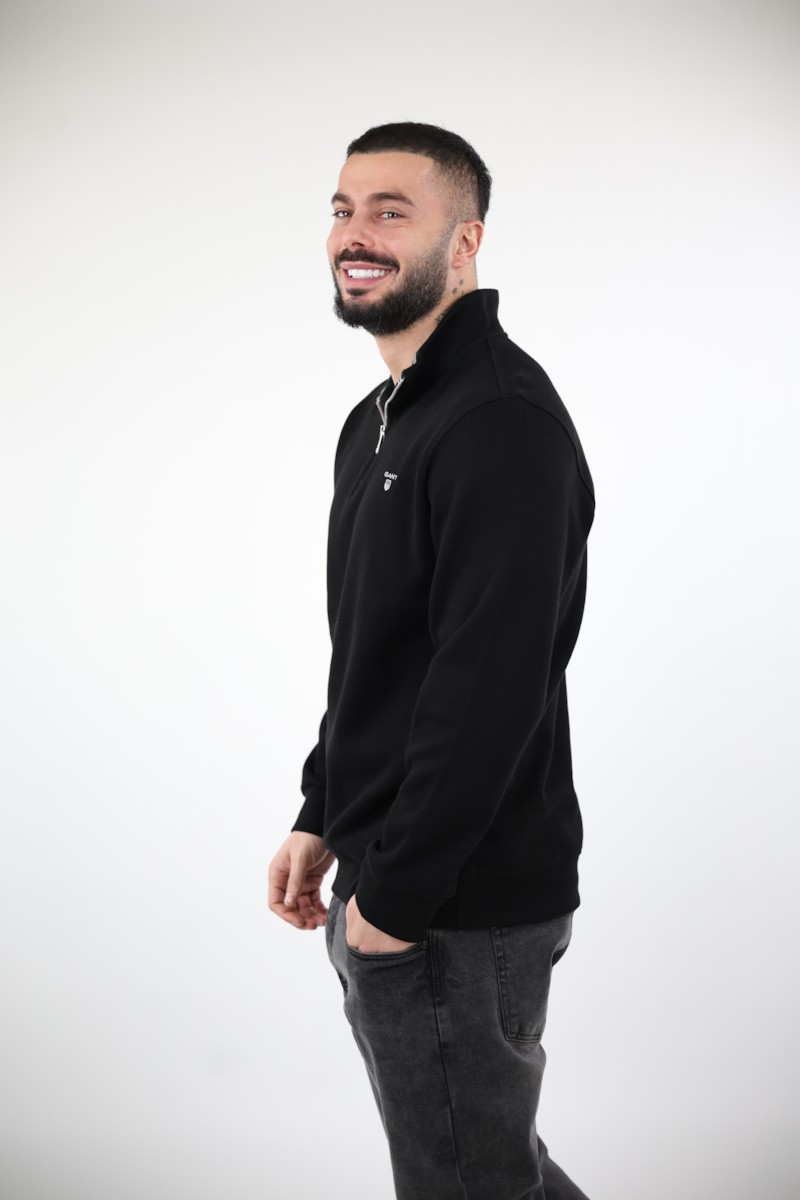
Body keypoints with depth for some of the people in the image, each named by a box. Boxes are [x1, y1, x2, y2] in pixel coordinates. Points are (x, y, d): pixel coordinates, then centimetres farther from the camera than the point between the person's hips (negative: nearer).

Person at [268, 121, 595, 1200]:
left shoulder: (500, 420, -19)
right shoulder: (379, 419, 14)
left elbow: (491, 687, -25)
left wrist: (398, 896, -21)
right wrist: (323, 820, 15)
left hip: (461, 908, -9)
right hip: (384, 881, 9)